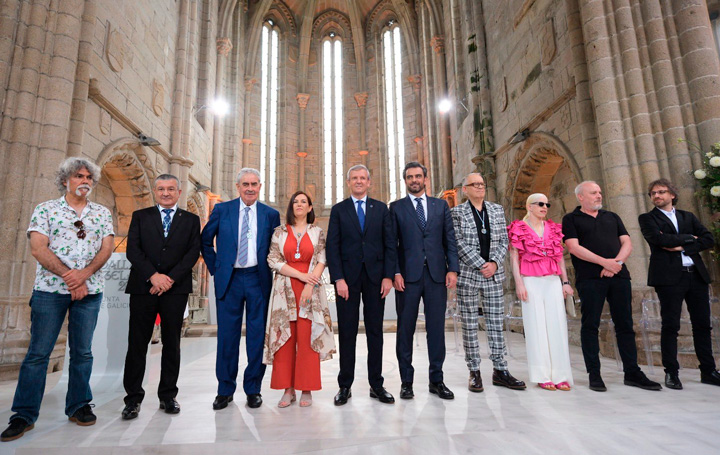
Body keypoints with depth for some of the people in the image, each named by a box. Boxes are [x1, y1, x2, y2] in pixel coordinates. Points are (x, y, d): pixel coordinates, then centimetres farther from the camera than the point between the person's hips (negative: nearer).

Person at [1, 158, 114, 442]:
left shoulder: (102, 213, 11)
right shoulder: (46, 210, 5)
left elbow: (107, 249, 2)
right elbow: (38, 249, -5)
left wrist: (83, 274, -14)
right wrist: (68, 276, -15)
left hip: (89, 290, 2)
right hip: (50, 289, -2)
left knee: (82, 351, 7)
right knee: (38, 352, 2)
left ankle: (78, 406, 19)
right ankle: (24, 414, 14)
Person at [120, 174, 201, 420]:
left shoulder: (191, 220, 10)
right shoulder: (140, 216, 12)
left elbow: (193, 252, 0)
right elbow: (133, 250, 1)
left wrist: (171, 278, -11)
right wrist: (153, 275, -13)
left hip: (176, 288, 0)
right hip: (143, 287, 0)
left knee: (172, 343, 7)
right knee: (137, 343, 3)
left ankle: (168, 396, 18)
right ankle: (133, 398, 15)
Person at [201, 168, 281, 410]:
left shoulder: (271, 214, 4)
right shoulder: (222, 210, 3)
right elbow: (205, 240, 11)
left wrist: (269, 272, 5)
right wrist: (215, 269, 7)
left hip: (258, 280, 0)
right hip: (229, 279, 0)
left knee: (257, 335, 5)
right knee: (227, 335, 6)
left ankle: (253, 389, 20)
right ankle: (225, 390, 22)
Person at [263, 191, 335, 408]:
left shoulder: (317, 232, 8)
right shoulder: (279, 232, 10)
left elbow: (321, 261, 0)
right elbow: (273, 260, 0)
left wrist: (310, 286, -13)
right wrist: (301, 275, -10)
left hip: (310, 291, -1)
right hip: (285, 290, 1)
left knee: (307, 338, -2)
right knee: (285, 338, 1)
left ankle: (307, 390, 7)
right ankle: (288, 390, 9)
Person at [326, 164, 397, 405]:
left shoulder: (381, 208, 9)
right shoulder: (338, 210, 6)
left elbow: (390, 244, 5)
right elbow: (332, 247, 0)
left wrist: (388, 276, -4)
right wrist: (338, 279, -10)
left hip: (375, 277, 1)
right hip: (347, 277, -1)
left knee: (375, 331, 8)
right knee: (347, 332, 5)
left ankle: (376, 385, 19)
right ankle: (345, 386, 17)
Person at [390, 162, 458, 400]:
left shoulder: (441, 205, 13)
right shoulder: (396, 207, 8)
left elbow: (450, 240, 9)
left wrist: (452, 269, -2)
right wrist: (395, 272, -8)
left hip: (437, 274, 2)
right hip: (408, 275, -1)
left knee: (436, 327, 6)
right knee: (405, 328, 5)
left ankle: (436, 380, 20)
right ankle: (406, 381, 17)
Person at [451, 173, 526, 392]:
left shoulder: (497, 210, 13)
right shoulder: (457, 212, 1)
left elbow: (503, 241, 9)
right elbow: (459, 244, -7)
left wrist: (494, 263, -7)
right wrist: (481, 265, -13)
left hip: (494, 275, 4)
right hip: (467, 274, -3)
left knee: (496, 323, 7)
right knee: (469, 325, 2)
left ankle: (500, 371, 16)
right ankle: (474, 372, 12)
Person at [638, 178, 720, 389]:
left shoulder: (688, 217, 18)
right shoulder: (647, 218, 5)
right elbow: (659, 239, -12)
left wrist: (682, 246, -9)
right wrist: (689, 238, -1)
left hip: (696, 275, 4)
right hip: (669, 277, -4)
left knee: (702, 324, 8)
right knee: (670, 326, -3)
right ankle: (671, 373, 4)